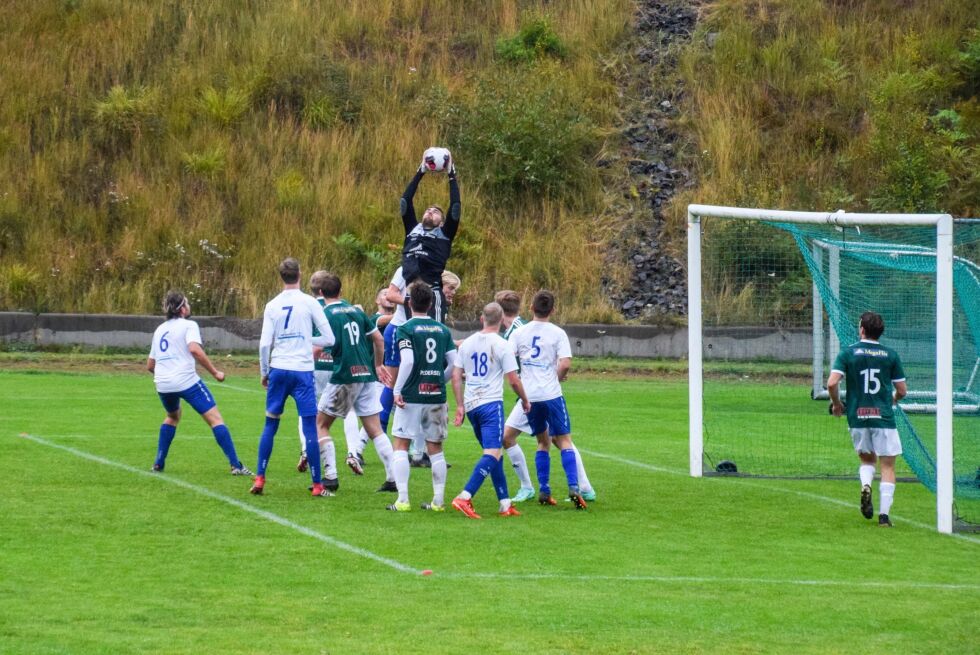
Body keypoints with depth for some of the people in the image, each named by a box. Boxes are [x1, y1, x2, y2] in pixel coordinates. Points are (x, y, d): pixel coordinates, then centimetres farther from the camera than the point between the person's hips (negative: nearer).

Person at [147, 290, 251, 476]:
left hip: (162, 384, 7)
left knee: (172, 417, 33)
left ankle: (158, 463, 26)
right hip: (186, 381, -7)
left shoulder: (159, 330, 20)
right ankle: (235, 465, -13)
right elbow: (195, 349, -20)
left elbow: (150, 365, 23)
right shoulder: (188, 325, 0)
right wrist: (215, 372, -14)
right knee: (215, 418, -4)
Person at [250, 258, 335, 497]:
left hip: (278, 370, 2)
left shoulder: (272, 306, 3)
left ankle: (259, 479, 10)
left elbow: (264, 344, -1)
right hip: (302, 370, -2)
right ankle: (317, 485, 0)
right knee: (310, 427, 0)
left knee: (270, 425, 13)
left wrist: (264, 372, 12)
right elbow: (329, 339, -3)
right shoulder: (309, 303, -3)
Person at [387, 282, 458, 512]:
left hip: (411, 397, -4)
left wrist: (397, 390, -12)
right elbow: (455, 362, 4)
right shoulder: (443, 330, 7)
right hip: (437, 396, 4)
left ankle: (402, 499, -5)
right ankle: (438, 500, 10)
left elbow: (407, 361, -18)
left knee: (401, 446, 3)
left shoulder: (406, 329, -6)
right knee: (435, 448, 11)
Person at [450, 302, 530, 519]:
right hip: (491, 403, -6)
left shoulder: (467, 343, 8)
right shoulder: (501, 345, -7)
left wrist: (460, 405, 14)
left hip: (471, 405, 6)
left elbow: (456, 376, 8)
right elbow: (513, 380, -6)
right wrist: (525, 400, 10)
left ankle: (505, 503, 17)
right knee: (492, 454, -11)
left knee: (494, 453, 16)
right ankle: (465, 497, -28)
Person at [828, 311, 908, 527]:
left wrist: (836, 403, 8)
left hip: (857, 417, 1)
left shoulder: (848, 353, -1)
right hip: (884, 417, -1)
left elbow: (832, 383, -11)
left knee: (866, 459, 22)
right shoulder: (891, 355, 2)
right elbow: (902, 390, 5)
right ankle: (884, 514, -5)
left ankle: (865, 485, -9)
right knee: (887, 466, 5)